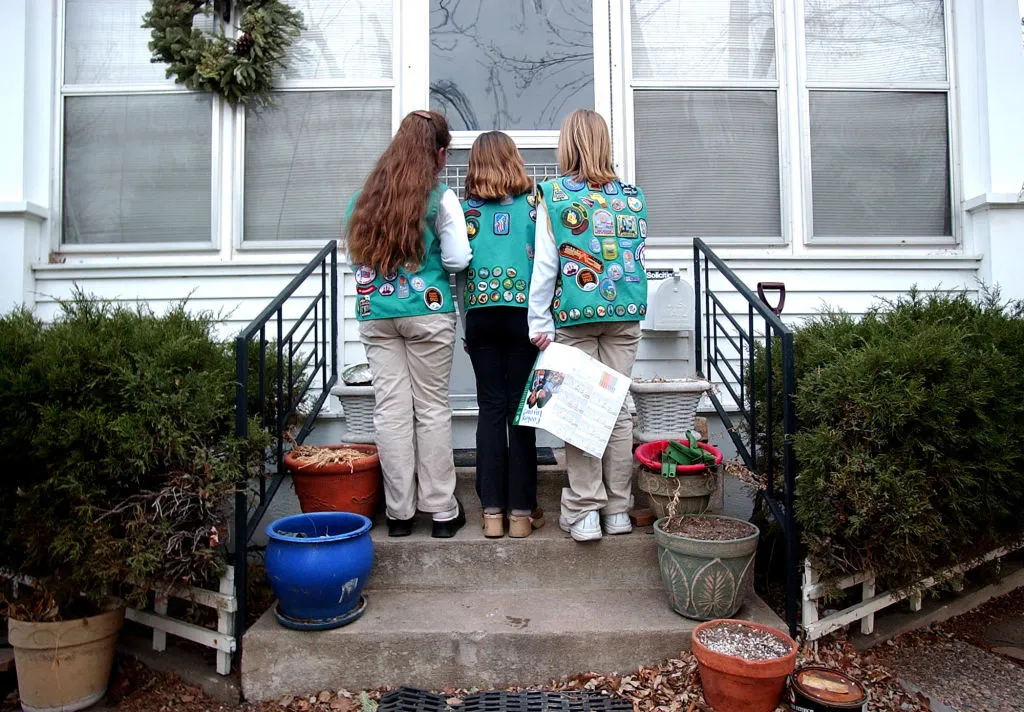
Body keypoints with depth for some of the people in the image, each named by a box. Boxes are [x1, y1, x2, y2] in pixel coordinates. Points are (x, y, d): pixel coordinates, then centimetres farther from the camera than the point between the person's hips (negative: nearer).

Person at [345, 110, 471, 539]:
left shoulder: (363, 198, 10)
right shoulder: (440, 198, -4)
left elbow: (355, 257, 14)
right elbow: (458, 260, -8)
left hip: (375, 316, 4)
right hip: (427, 313, -3)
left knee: (390, 409, 5)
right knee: (432, 408, 4)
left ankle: (399, 511, 13)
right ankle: (442, 510, 12)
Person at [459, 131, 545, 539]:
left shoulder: (465, 210, 4)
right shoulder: (533, 205, 2)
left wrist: (466, 328, 11)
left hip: (481, 314, 1)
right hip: (524, 312, -1)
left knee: (490, 408, 6)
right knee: (520, 410, 2)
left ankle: (492, 512, 8)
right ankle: (521, 512, 8)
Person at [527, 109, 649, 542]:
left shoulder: (552, 195, -2)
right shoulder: (632, 195, 7)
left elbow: (545, 265, -4)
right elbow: (639, 258, 11)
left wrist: (540, 323, -1)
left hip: (573, 317, -3)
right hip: (624, 314, 3)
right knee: (618, 408, 8)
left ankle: (584, 511, 5)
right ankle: (618, 509, 15)